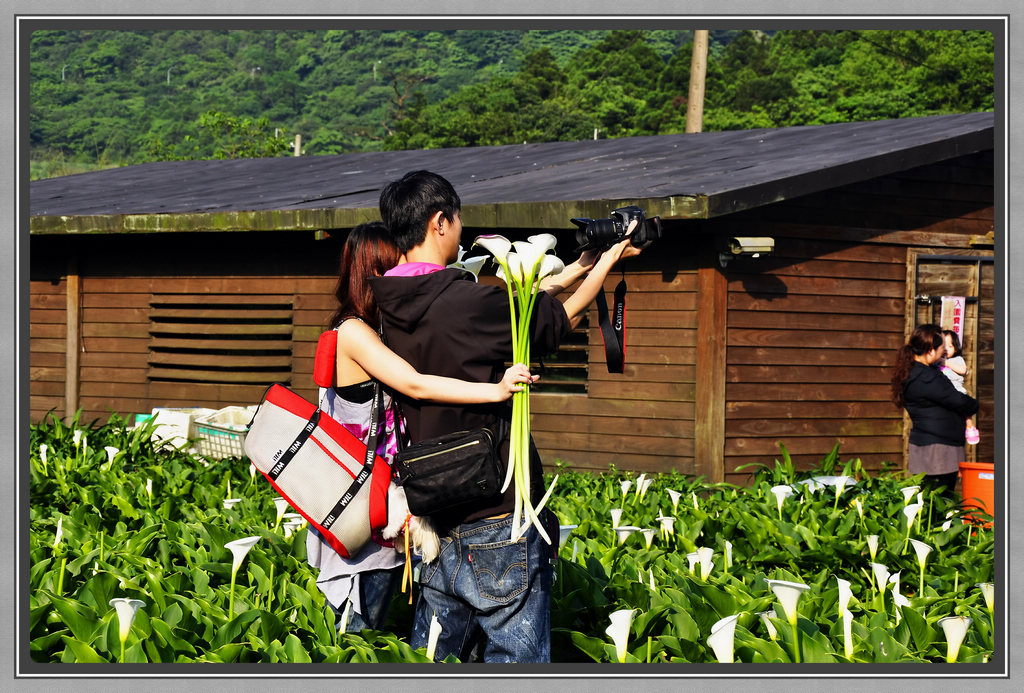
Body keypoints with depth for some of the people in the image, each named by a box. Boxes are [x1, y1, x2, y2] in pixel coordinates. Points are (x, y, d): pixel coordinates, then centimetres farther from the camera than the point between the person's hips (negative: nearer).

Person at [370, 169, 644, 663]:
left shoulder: (389, 306, 4)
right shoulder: (466, 303, -19)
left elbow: (507, 308, 14)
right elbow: (560, 320, -1)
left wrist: (579, 267, 20)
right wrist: (606, 262, 15)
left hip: (432, 518, 8)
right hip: (498, 514, -8)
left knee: (431, 657, 14)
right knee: (517, 657, 0)